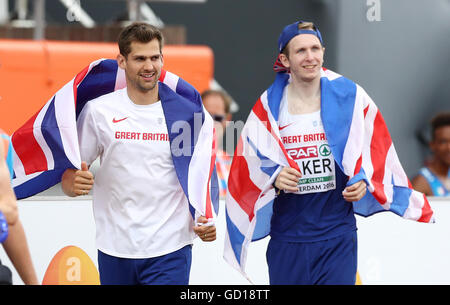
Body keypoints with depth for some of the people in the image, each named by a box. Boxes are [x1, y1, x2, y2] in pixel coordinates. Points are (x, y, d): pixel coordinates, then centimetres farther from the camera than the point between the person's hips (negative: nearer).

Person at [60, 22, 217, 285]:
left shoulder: (186, 113, 1)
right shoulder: (98, 110, 2)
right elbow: (69, 174, 5)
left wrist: (206, 220, -9)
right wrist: (74, 183, -18)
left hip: (169, 249, -1)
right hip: (115, 248, 1)